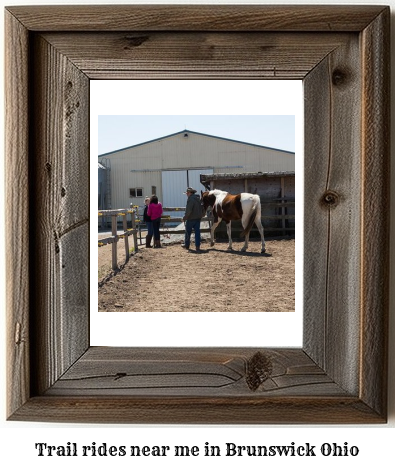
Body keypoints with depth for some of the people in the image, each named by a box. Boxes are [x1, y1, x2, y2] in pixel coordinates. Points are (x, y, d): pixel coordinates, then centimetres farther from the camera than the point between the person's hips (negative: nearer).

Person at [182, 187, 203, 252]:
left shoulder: (190, 199, -18)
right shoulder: (198, 198, 10)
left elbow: (188, 210, -22)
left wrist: (185, 217, -14)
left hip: (191, 218, -7)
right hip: (198, 218, 7)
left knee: (188, 232, 10)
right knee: (197, 232, 6)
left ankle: (187, 245, 23)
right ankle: (198, 246, 3)